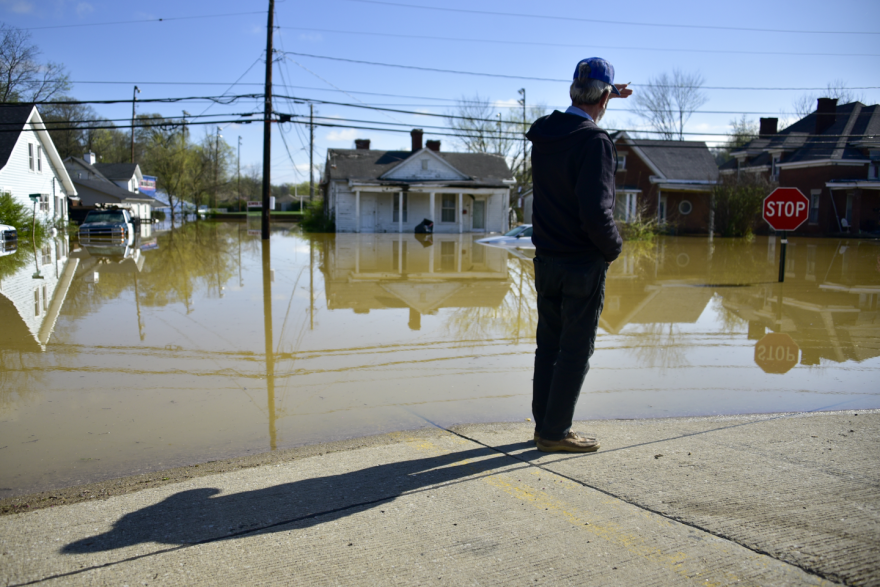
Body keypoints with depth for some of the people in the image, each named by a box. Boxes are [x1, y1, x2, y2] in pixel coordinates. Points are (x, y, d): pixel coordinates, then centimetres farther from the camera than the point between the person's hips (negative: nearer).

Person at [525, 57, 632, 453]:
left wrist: (605, 98, 38)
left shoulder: (542, 133, 5)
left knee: (548, 345, 16)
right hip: (583, 265, -7)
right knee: (576, 350, 4)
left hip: (545, 261, 7)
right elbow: (595, 210, -26)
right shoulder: (595, 141, -18)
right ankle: (555, 433, 11)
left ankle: (543, 425, 25)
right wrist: (613, 247, -9)